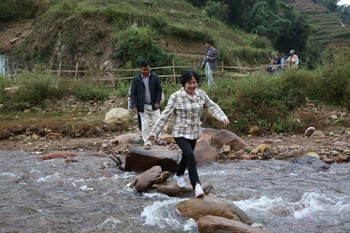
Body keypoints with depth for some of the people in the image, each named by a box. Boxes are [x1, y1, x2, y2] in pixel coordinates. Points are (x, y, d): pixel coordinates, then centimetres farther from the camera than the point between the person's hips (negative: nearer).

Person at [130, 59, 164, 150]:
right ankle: (147, 142, 15)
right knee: (145, 125, 3)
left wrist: (157, 102, -6)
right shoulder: (136, 79, -5)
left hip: (154, 105, 1)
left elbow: (159, 90, 4)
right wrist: (134, 105, -10)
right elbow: (133, 93, -1)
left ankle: (157, 138, 30)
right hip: (143, 106, -1)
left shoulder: (155, 77, -2)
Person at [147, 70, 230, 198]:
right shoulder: (176, 97, -15)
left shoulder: (201, 94, -2)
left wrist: (223, 117, -8)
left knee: (186, 156, 21)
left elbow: (212, 106, 8)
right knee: (189, 154, -25)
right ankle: (196, 184, -23)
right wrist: (154, 132, -13)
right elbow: (165, 115, -13)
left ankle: (179, 175, 48)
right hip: (180, 133, -5)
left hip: (194, 133, 6)